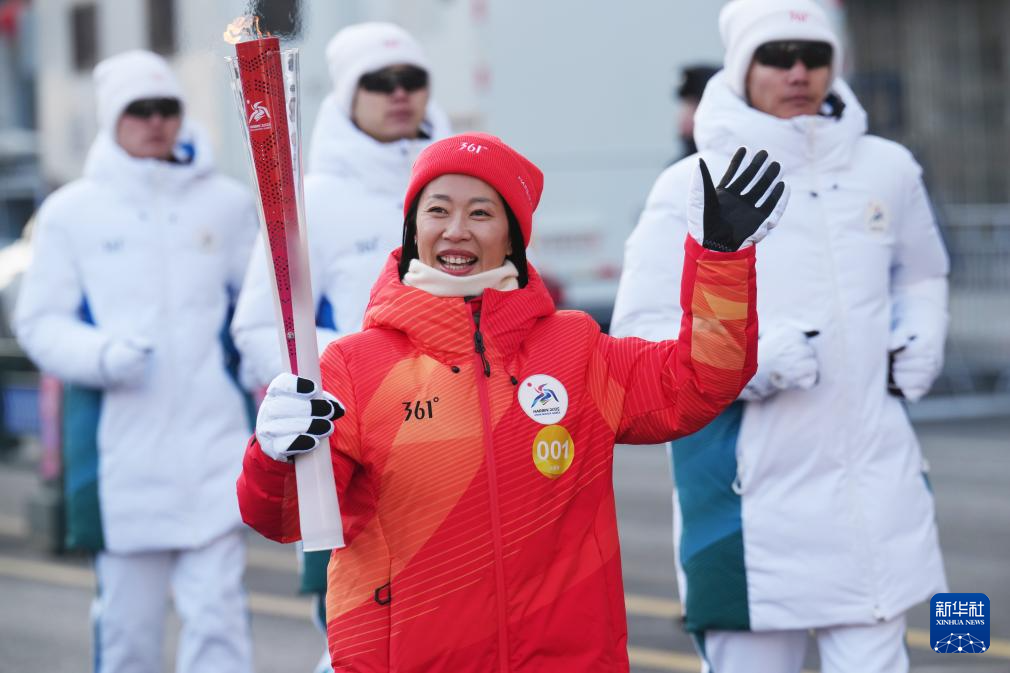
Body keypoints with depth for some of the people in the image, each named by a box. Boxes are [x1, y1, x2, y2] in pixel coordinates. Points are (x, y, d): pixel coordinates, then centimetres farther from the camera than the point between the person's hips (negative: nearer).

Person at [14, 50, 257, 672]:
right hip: (125, 444, 0)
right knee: (127, 619, 7)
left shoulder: (228, 204, 9)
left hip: (213, 441, 0)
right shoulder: (72, 212, 6)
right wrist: (102, 355, -13)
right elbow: (39, 320, 6)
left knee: (218, 611, -9)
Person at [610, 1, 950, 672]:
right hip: (751, 494, -2)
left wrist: (921, 339, 7)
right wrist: (751, 360, -19)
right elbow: (639, 332, -5)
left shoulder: (888, 170, 8)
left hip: (875, 484, 3)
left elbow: (922, 275, 27)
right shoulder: (694, 189, -4)